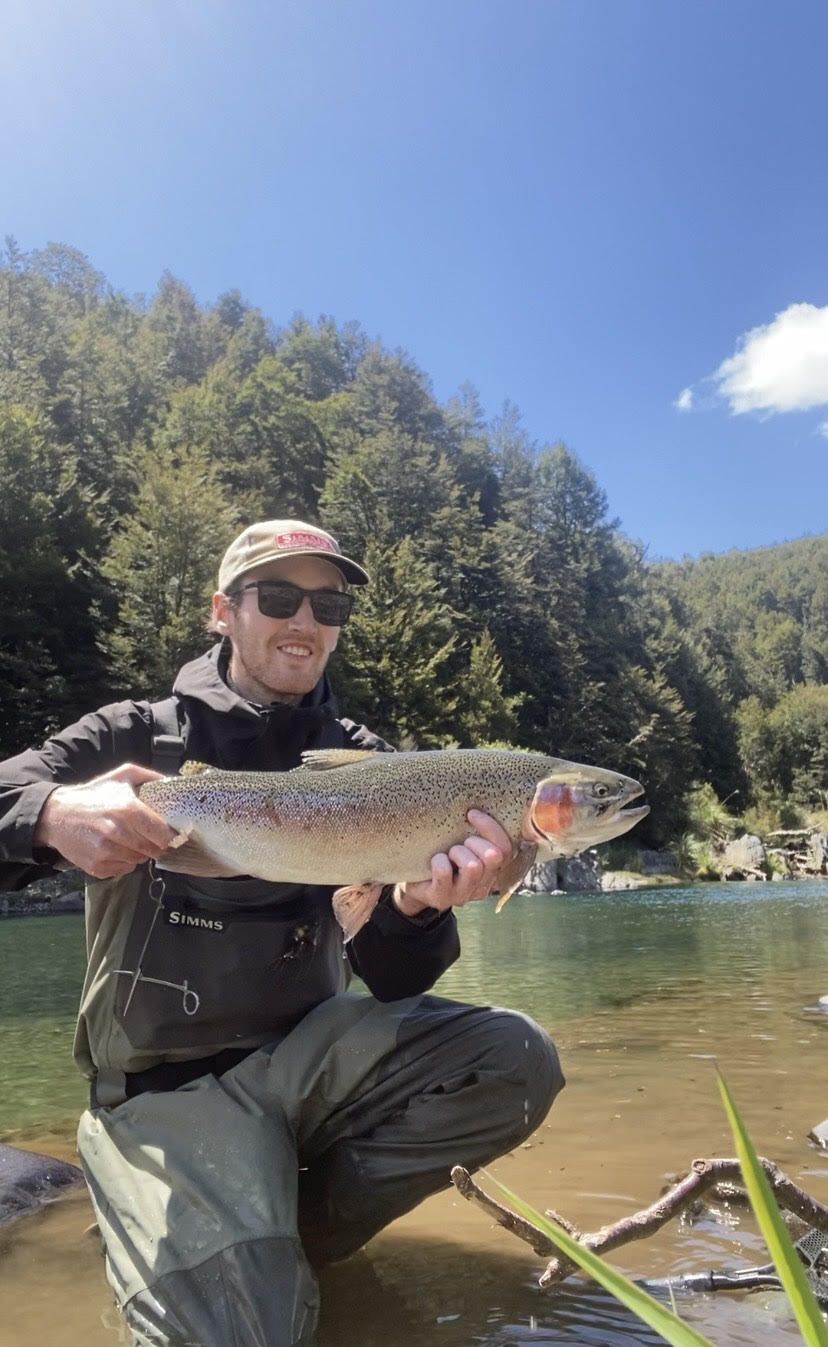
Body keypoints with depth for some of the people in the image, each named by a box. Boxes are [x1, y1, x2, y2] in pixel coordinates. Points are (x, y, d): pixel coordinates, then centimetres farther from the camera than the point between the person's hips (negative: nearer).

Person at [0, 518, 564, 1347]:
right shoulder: (134, 738, -2)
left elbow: (392, 983, -4)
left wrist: (416, 907, -27)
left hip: (309, 1051, 3)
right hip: (168, 1084, -2)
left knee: (515, 1062, -20)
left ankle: (295, 1226, 2)